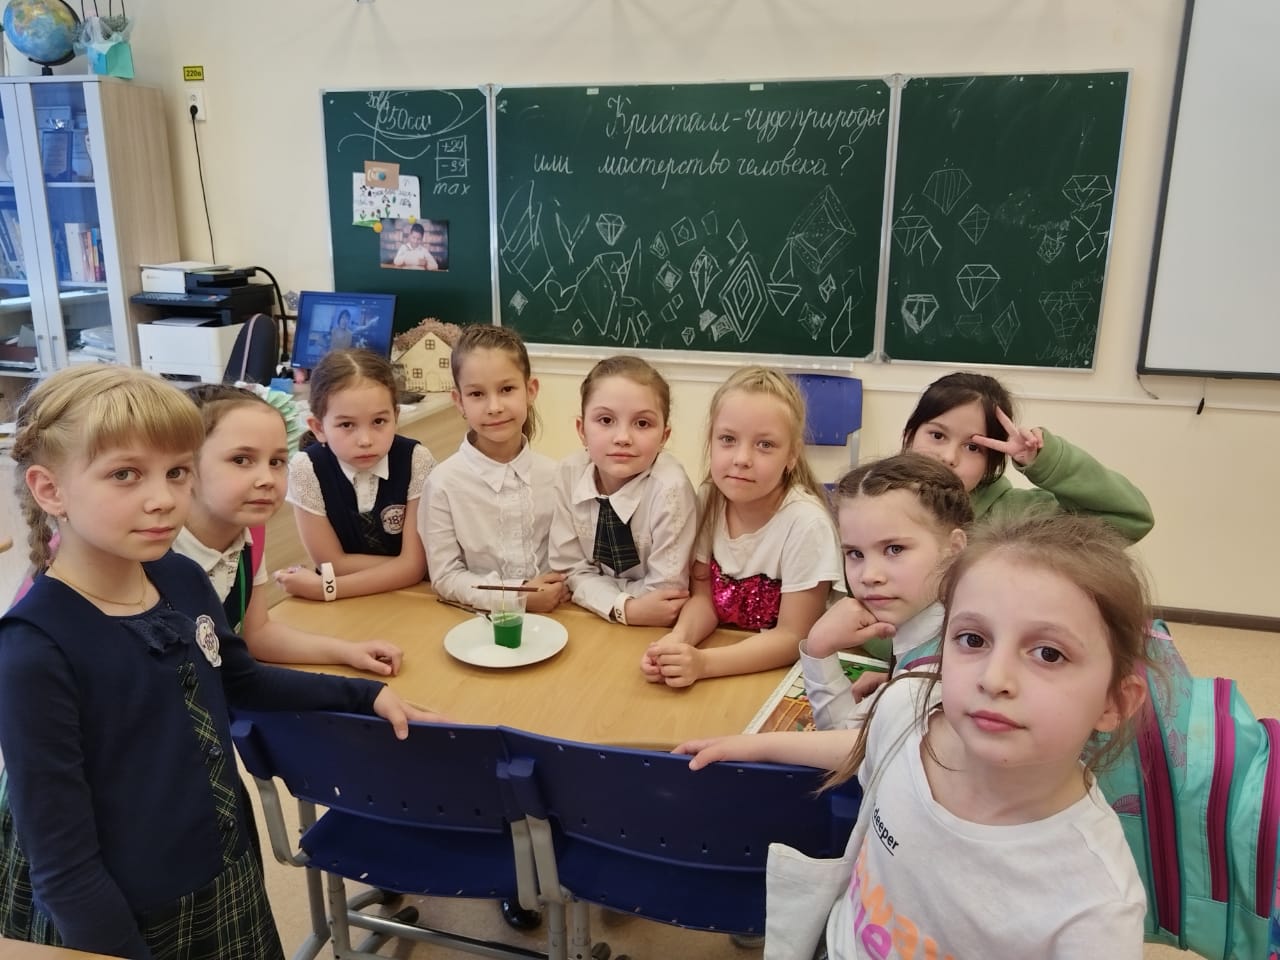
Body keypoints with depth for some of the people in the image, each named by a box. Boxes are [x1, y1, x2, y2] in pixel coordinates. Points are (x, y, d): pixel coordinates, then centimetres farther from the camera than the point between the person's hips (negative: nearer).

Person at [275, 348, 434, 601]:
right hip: (344, 606, 0)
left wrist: (325, 587, -20)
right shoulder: (306, 469, -15)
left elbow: (415, 565, -15)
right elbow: (333, 562, -8)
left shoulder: (416, 461, -16)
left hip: (408, 596, 0)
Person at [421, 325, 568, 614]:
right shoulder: (444, 483, -8)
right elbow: (445, 577, -6)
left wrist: (561, 588, -9)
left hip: (550, 614, 3)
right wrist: (516, 595, -14)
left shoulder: (553, 475, 0)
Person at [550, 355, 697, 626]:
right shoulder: (570, 473, -11)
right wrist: (624, 608, -19)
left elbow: (664, 590, -16)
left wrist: (599, 591, -15)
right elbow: (572, 569, -6)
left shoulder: (670, 488, -22)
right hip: (592, 619, 2)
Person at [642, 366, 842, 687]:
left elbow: (793, 637, -16)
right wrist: (678, 639, -20)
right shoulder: (709, 500, -8)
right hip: (723, 651, 4)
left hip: (784, 671, -4)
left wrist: (703, 662, -27)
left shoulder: (806, 523, -22)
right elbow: (704, 596, 0)